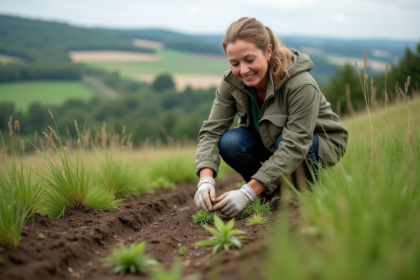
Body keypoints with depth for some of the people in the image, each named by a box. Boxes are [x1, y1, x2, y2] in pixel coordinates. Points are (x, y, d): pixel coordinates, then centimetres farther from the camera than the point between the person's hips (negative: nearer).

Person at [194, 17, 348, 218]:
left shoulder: (301, 85, -34)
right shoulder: (231, 82, -18)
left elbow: (295, 147, -38)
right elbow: (210, 132, -20)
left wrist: (248, 192, -44)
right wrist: (206, 180, -39)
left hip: (321, 144, -4)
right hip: (269, 141, 4)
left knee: (284, 140, -37)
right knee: (229, 142, -25)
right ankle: (274, 196, -3)